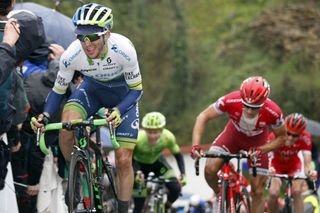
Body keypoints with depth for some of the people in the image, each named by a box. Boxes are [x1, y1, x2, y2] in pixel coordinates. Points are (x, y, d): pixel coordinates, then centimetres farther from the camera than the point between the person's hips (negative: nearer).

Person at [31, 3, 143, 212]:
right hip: (92, 89, 1)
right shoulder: (71, 55, -30)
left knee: (123, 160, -7)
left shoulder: (123, 50, -36)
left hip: (123, 95, -1)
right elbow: (59, 89, -13)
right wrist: (45, 115, -31)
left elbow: (136, 90, -23)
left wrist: (118, 111, -42)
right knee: (66, 127, -29)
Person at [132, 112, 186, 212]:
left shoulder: (168, 137, -31)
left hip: (156, 160, 2)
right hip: (139, 163, -2)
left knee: (175, 188, -16)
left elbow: (178, 154, -14)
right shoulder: (138, 139, -39)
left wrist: (183, 174, -26)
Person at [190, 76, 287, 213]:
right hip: (233, 135, 0)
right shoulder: (231, 101, -36)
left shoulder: (273, 112, -35)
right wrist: (195, 146, -34)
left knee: (257, 191, -2)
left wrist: (261, 150, -32)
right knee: (210, 169, -21)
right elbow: (203, 117, -23)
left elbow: (281, 137, -16)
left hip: (256, 143, 0)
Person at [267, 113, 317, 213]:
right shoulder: (274, 137, -36)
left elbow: (307, 164, -33)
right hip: (276, 165, -1)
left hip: (294, 164, 1)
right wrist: (268, 169, -66)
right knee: (273, 193, -21)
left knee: (297, 191, -22)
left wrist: (309, 171, -57)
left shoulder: (305, 138, -32)